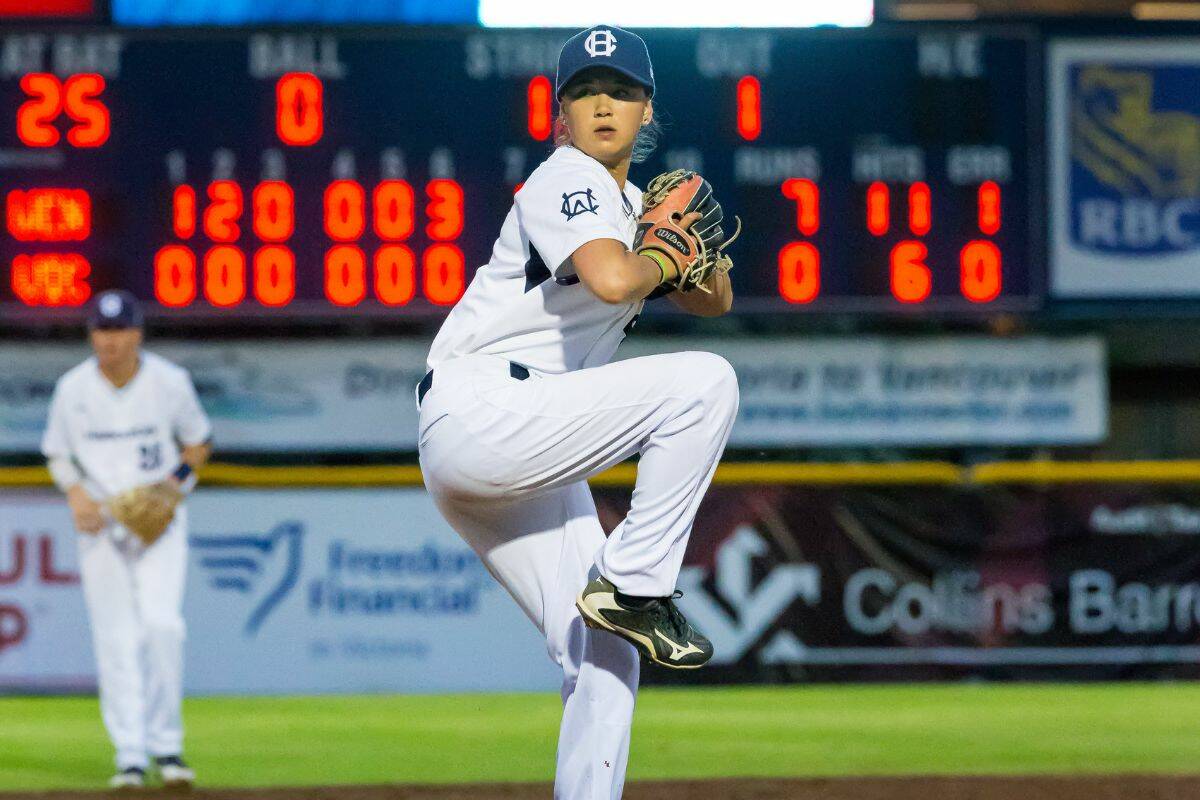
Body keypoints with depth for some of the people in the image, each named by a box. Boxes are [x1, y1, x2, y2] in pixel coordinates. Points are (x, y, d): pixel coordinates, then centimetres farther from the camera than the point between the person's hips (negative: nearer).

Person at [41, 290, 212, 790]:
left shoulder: (170, 382, -5)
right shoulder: (73, 388, -3)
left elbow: (198, 443, 10)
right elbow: (56, 454, 10)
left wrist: (176, 481, -9)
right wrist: (76, 493, -9)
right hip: (100, 521, 1)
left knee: (161, 622, -16)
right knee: (116, 639, -5)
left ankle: (165, 746, -3)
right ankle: (130, 755, -2)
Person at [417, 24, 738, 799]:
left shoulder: (632, 206, 21)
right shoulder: (567, 179, -8)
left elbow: (715, 301, 24)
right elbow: (612, 279, -28)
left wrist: (692, 242, 3)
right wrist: (662, 260, -6)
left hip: (529, 462, 9)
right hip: (478, 417, -9)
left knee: (607, 659, 5)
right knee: (705, 381, -18)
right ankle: (634, 585, -16)